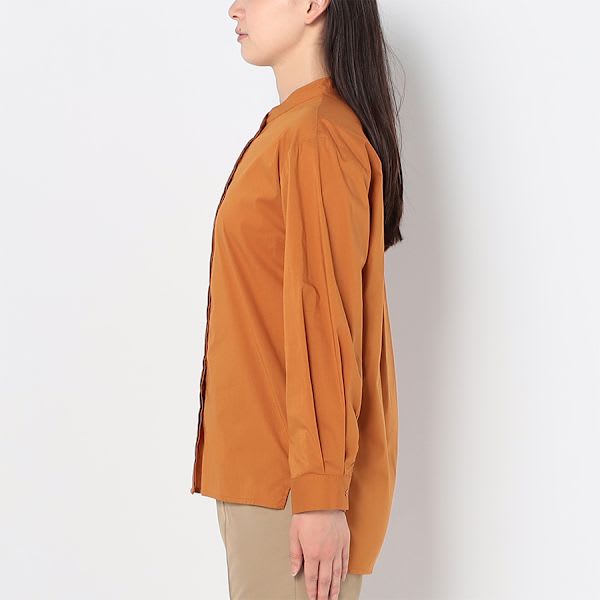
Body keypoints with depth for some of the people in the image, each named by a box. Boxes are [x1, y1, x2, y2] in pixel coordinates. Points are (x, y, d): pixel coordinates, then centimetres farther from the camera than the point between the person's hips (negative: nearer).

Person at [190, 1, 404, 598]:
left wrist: (322, 491, -20)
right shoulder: (286, 129, 13)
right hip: (258, 457, 9)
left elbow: (327, 317, -20)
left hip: (291, 475, -9)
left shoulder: (316, 135, -16)